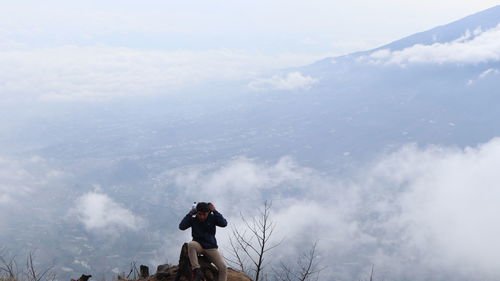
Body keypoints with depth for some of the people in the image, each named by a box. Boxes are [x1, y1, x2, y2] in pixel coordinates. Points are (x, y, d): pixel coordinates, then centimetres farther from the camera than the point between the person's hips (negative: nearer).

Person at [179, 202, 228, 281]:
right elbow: (181, 226, -11)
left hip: (211, 247, 1)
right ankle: (196, 270, -36)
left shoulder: (212, 218, -2)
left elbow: (224, 223, -17)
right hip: (198, 246, 0)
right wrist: (190, 214, -13)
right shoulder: (193, 220, -1)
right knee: (191, 244, -38)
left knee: (223, 267, -19)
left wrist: (215, 211, -16)